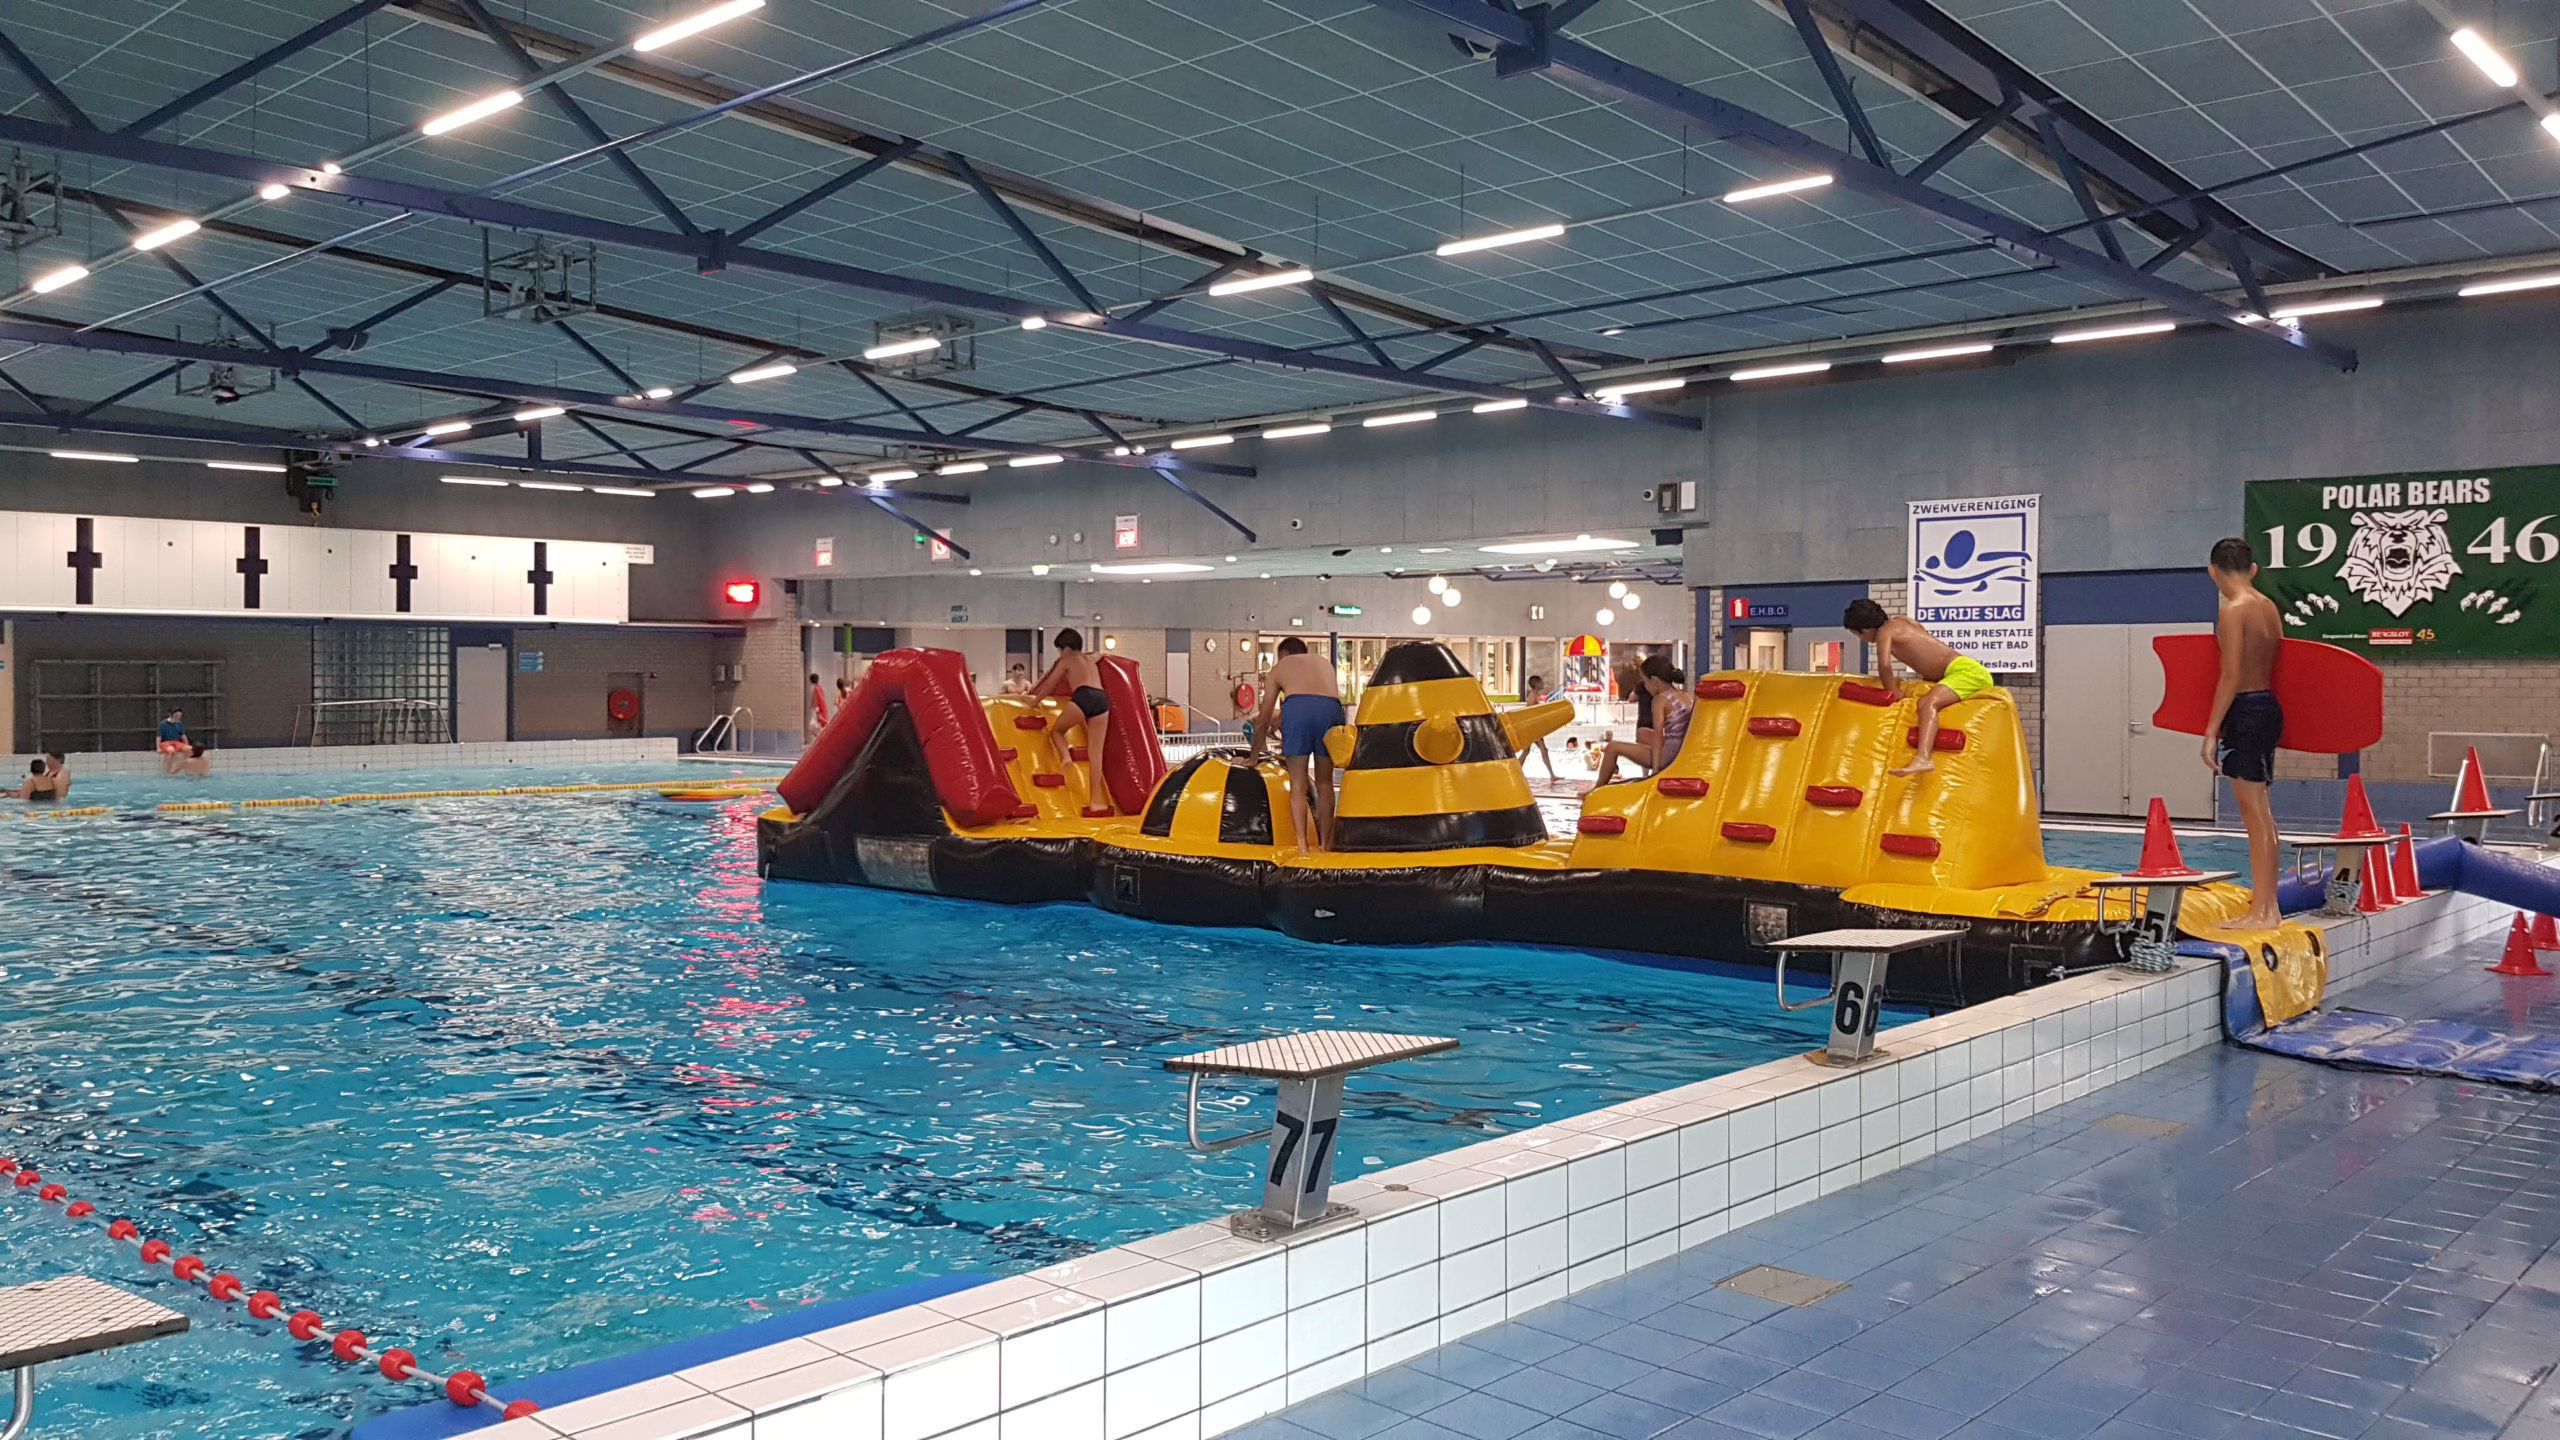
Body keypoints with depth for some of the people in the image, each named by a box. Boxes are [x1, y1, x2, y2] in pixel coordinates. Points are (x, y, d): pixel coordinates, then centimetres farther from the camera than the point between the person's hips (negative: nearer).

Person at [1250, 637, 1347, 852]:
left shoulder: (1280, 667, 29)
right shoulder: (1325, 665, 38)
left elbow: (1263, 720, 29)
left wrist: (1255, 756, 39)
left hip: (1297, 707, -2)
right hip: (1331, 707, 2)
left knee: (1298, 784, 3)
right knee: (1324, 783, 14)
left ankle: (1302, 845, -9)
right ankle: (1325, 844, 12)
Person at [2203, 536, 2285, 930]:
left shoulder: (2233, 610, -13)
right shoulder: (2269, 607, 12)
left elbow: (2232, 676, -18)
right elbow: (2272, 666, 14)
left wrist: (2212, 731, -16)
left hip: (2245, 711, -9)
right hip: (2269, 706, 9)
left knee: (2254, 812, -5)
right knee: (2261, 812, 13)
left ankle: (2261, 913, -1)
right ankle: (2268, 906, 20)